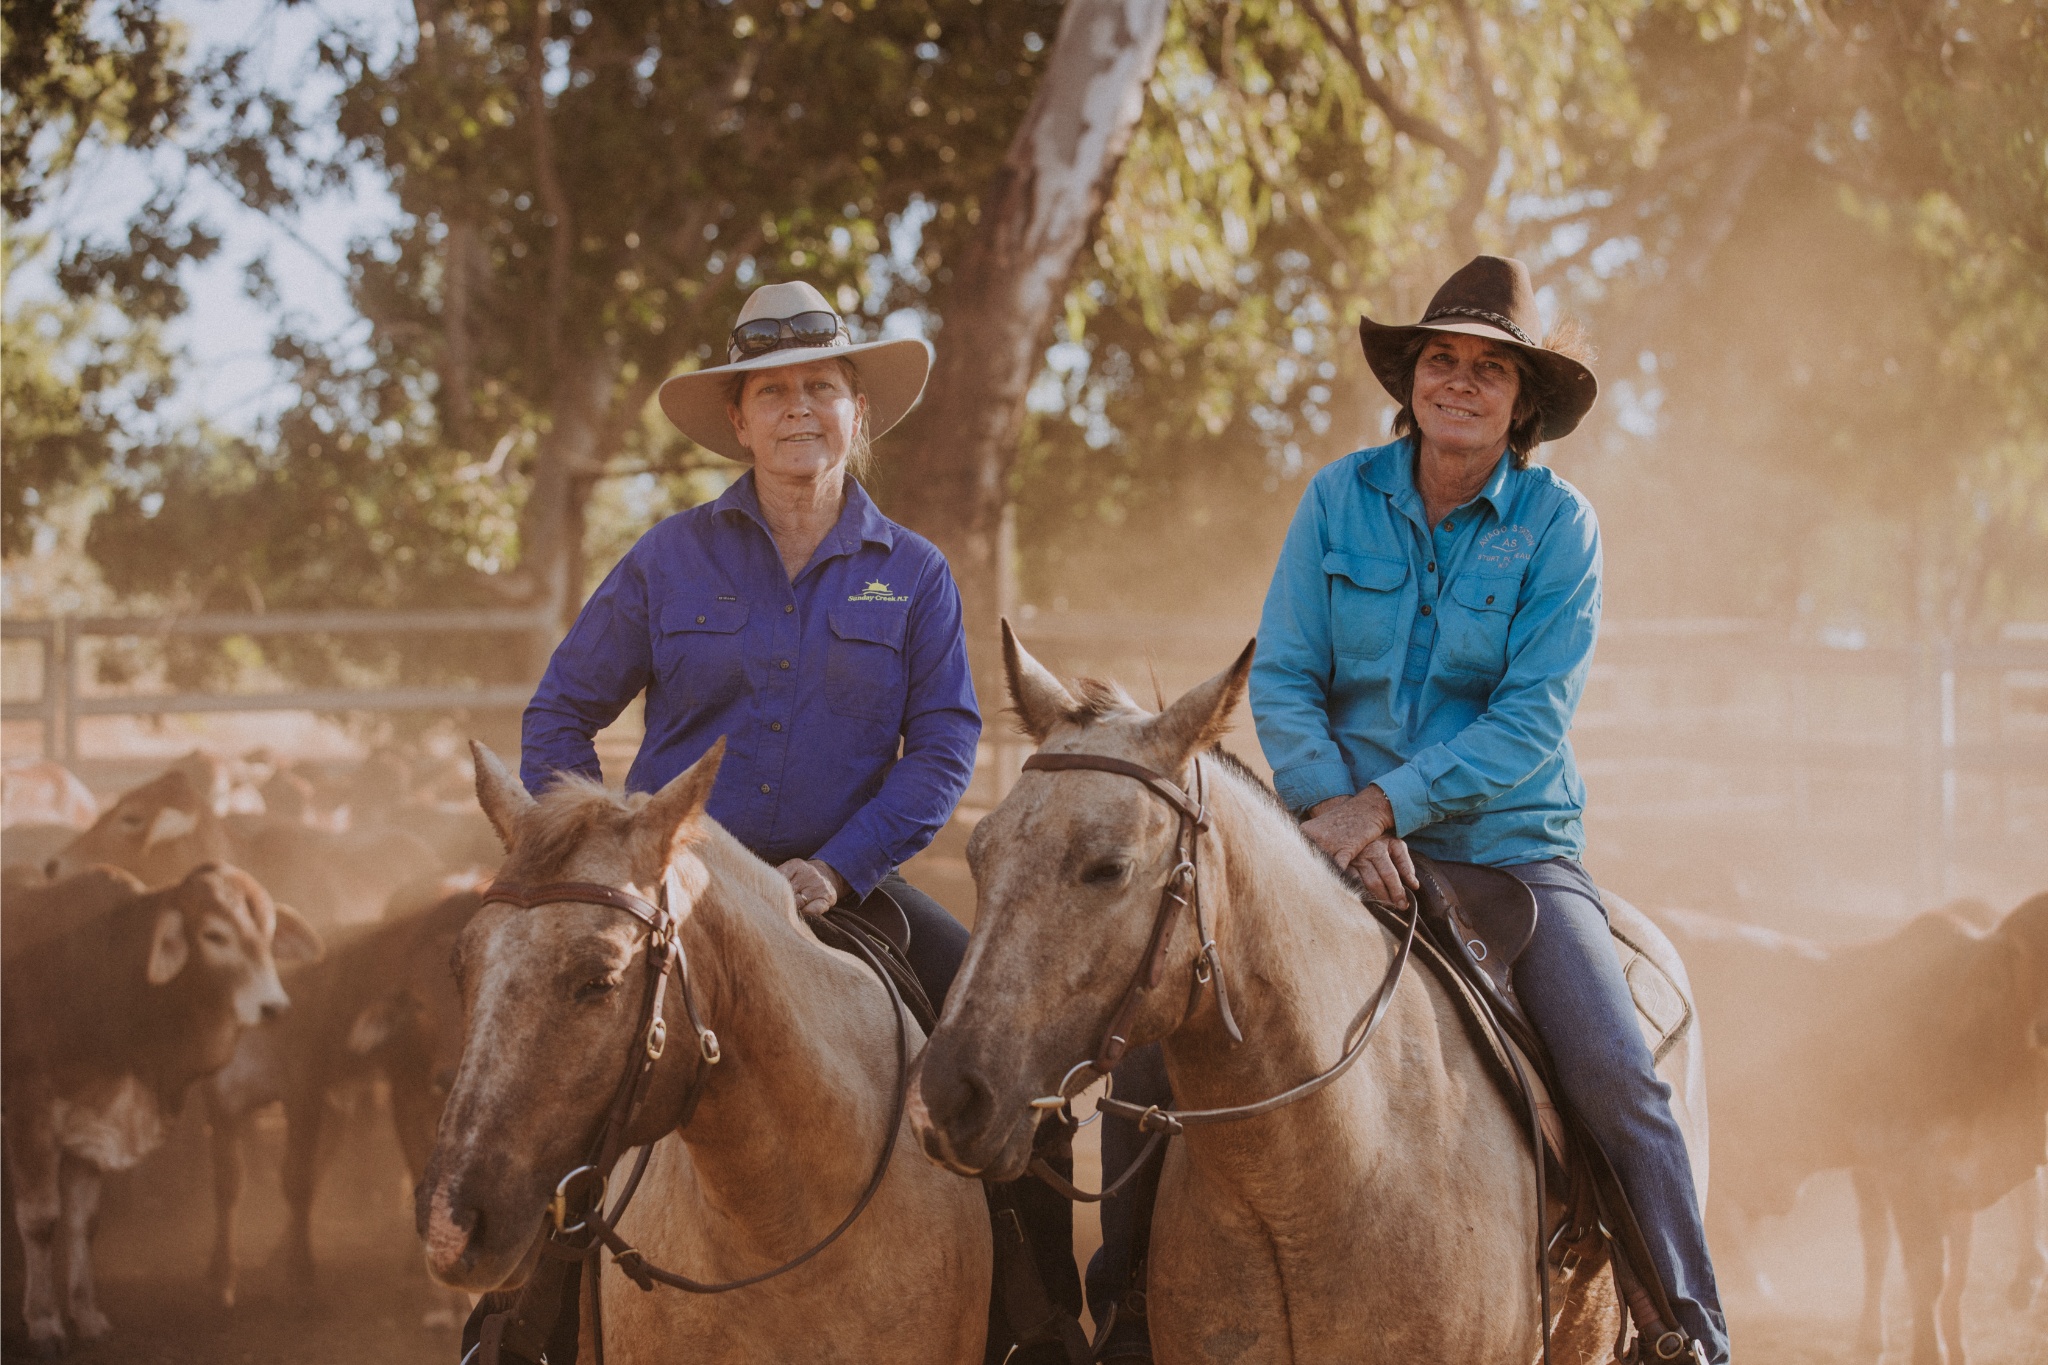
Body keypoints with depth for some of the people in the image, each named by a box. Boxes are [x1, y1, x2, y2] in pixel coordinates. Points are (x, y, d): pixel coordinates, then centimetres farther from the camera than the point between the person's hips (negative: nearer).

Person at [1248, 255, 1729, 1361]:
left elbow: (1533, 717, -11)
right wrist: (1338, 814, -17)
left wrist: (1384, 800, -21)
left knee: (1620, 1082, -18)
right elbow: (1281, 681, -1)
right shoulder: (1340, 499, 2)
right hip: (1346, 836, 2)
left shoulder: (1557, 524, -4)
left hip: (1511, 844, -1)